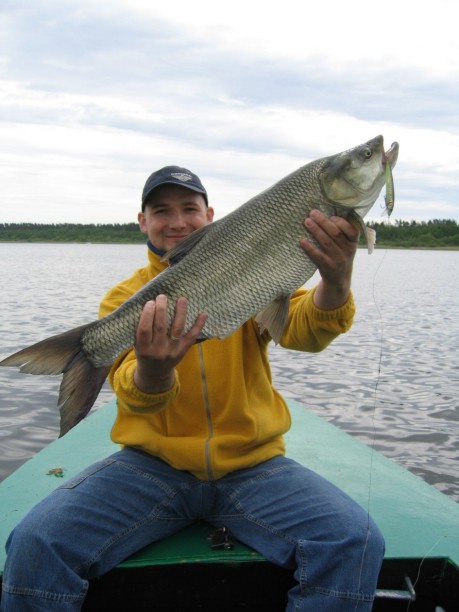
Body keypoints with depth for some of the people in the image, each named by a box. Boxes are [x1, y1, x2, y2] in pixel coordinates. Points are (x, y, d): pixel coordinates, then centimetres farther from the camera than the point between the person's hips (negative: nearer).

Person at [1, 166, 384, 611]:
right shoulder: (124, 297, 3)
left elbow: (304, 332, -15)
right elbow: (133, 394, -15)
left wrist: (336, 284, -37)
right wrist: (152, 371, -40)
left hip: (251, 463, 1)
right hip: (152, 463, 0)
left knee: (355, 542, -22)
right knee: (36, 543, -22)